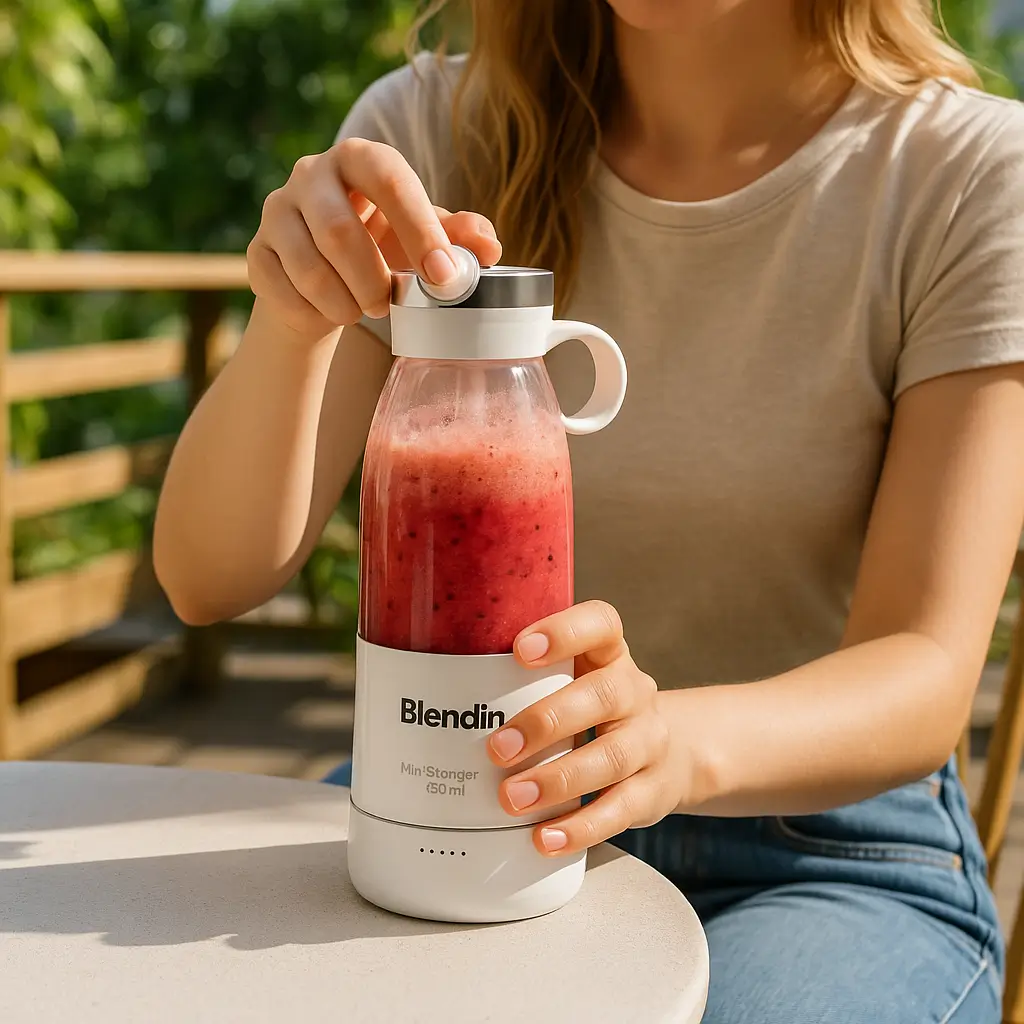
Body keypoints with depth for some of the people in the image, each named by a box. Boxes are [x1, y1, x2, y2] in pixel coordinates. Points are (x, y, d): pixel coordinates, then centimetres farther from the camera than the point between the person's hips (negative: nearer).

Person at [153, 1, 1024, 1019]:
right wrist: (291, 318, -29)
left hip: (822, 851, -1)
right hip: (460, 817, 2)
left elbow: (924, 676, -18)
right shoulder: (429, 129, -3)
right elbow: (212, 578, -9)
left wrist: (680, 740, -39)